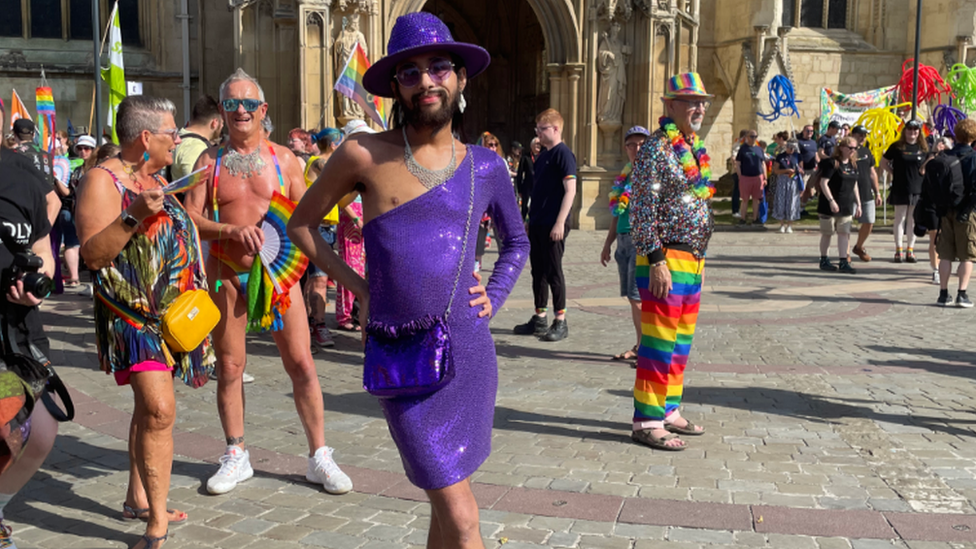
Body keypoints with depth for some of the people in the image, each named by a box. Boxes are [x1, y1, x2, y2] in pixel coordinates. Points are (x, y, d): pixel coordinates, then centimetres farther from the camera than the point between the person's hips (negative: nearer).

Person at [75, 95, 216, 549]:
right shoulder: (102, 181, -12)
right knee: (159, 409, -17)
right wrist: (135, 217, -31)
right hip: (133, 314, -9)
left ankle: (137, 499, 27)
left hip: (169, 313, 9)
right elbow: (92, 255, -21)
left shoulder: (155, 178, 15)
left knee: (150, 407, 15)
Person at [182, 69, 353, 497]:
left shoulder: (284, 159, 5)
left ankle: (319, 455, 10)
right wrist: (232, 230, -19)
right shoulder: (210, 160, 4)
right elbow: (190, 217, -3)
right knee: (228, 368, 8)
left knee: (301, 364, -2)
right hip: (226, 274, 1)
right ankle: (236, 456, 24)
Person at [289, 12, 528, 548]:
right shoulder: (364, 154, -5)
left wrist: (493, 297, 8)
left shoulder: (485, 166, 6)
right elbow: (301, 223, 8)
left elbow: (517, 240, 23)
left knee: (446, 504, 15)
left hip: (470, 350, 4)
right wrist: (358, 287, 1)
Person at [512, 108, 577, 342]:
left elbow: (570, 190, -16)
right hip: (537, 224, 8)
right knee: (538, 271, 11)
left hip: (553, 225, -8)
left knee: (553, 272, -4)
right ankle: (539, 319, 20)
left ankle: (561, 322, 5)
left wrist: (560, 222, -21)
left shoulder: (563, 154, -10)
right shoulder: (542, 156, 16)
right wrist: (530, 220, 19)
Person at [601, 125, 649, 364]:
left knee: (638, 297, -9)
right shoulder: (625, 174, 15)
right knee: (632, 297, 10)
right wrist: (608, 243, 22)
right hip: (624, 239, 7)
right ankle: (640, 346, 19)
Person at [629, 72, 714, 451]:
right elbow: (642, 211, -17)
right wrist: (656, 260, -22)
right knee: (660, 341, -6)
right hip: (666, 260, -9)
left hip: (692, 260, 9)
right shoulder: (656, 150, -12)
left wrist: (700, 258, 20)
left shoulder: (695, 148, 16)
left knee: (681, 339, 14)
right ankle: (647, 421, 1)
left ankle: (669, 410, 25)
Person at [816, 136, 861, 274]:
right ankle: (824, 261, 15)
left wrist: (858, 204, 15)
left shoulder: (853, 165, 11)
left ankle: (843, 262, 2)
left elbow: (854, 185, 19)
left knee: (844, 233, 1)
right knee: (827, 233, 4)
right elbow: (823, 182, -18)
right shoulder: (832, 163, -11)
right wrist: (831, 201, -25)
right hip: (829, 206, -6)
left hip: (846, 206, 6)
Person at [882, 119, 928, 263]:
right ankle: (898, 250, 5)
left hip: (918, 189, 2)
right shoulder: (896, 147, 1)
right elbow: (884, 163, 8)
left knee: (913, 221, 7)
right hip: (900, 189, -2)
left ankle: (910, 250, 13)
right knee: (900, 219, 2)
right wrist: (894, 173, -3)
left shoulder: (924, 148, 7)